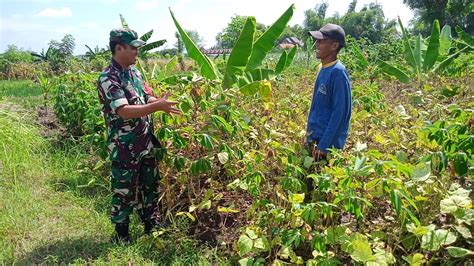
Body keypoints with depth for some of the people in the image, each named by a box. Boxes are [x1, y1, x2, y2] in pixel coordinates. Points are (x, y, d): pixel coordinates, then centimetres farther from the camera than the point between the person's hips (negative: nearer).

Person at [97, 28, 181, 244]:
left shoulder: (135, 72, 8)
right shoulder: (108, 78, -18)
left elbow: (146, 99, 17)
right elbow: (124, 111, -28)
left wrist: (162, 102, -2)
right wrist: (158, 106, -31)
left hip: (146, 143, 8)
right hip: (124, 148, -8)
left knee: (150, 186, 18)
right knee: (124, 192, 7)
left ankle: (152, 227, 37)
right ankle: (121, 236, 26)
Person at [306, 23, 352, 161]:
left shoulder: (338, 72, -19)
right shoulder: (323, 69, 6)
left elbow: (340, 112, -20)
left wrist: (324, 145, -20)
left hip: (328, 144, -8)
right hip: (314, 139, 8)